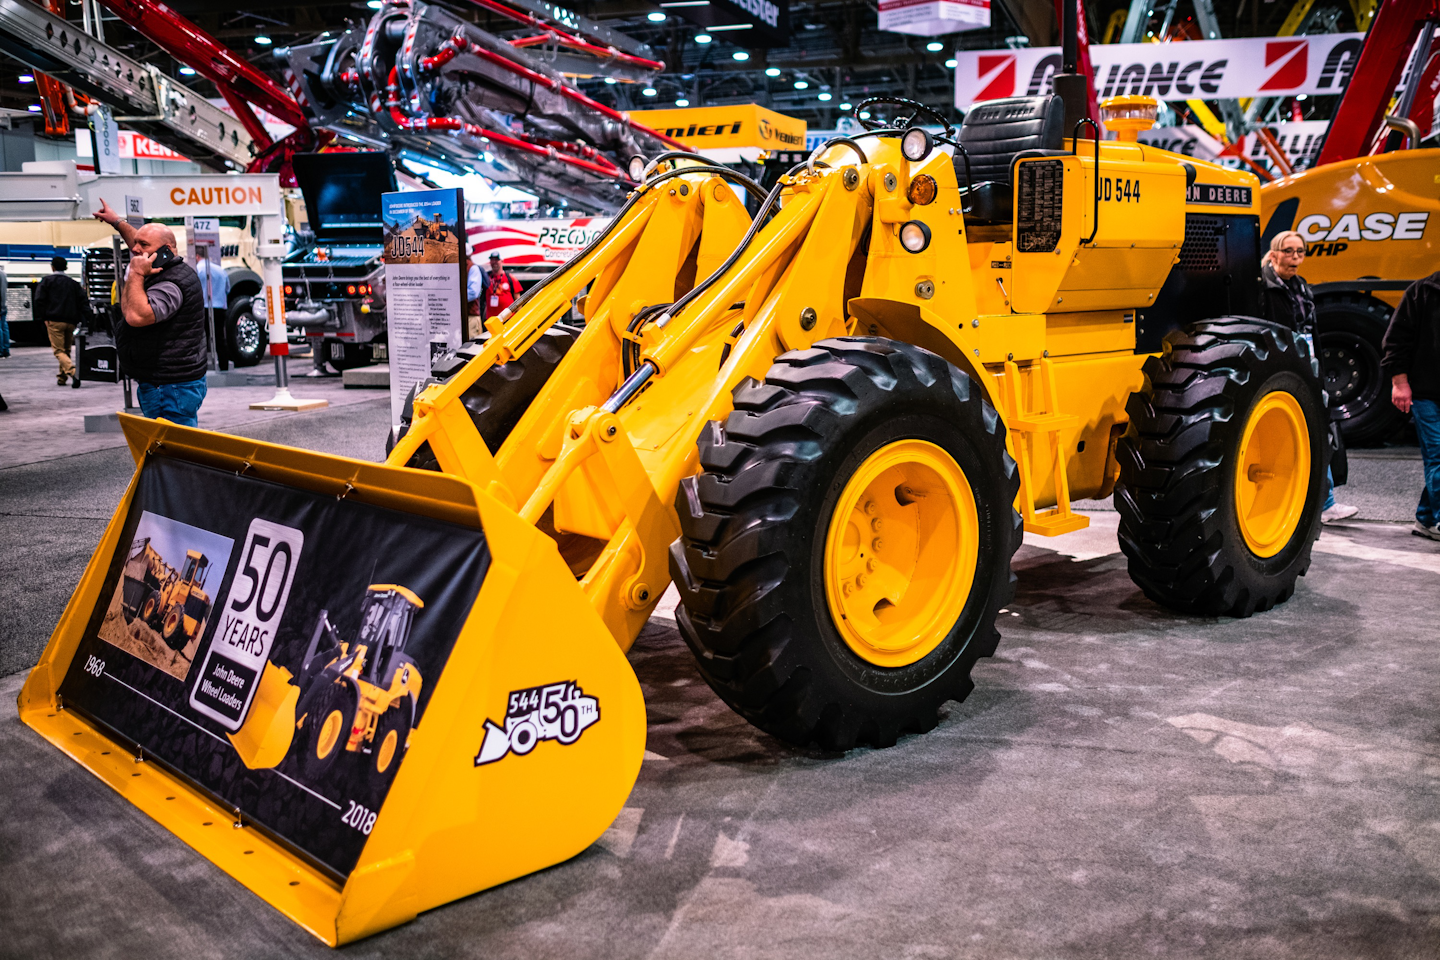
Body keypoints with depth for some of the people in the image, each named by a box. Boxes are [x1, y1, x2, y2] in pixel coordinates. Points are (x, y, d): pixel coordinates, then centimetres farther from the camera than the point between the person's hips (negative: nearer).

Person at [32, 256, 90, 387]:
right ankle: (62, 378, 18)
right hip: (71, 321, 4)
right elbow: (83, 301, 10)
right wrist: (81, 318, 10)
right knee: (66, 350, 15)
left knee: (59, 350, -7)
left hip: (54, 321, -4)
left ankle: (72, 371, -31)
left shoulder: (46, 281, 4)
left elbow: (39, 300, -4)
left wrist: (41, 317, 2)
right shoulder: (73, 283, 16)